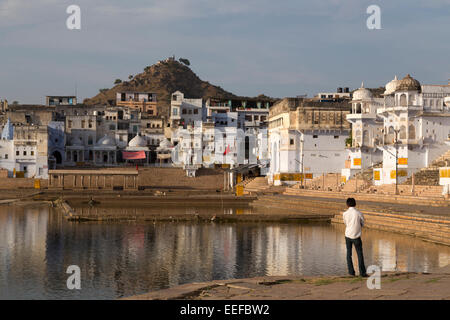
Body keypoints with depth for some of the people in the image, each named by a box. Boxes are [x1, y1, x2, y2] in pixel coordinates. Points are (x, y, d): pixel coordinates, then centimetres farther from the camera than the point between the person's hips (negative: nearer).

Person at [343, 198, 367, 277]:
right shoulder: (359, 213, -7)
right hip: (356, 236, -1)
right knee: (360, 254, 5)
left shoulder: (345, 214, -4)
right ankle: (362, 272, 1)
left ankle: (351, 271, 10)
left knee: (349, 254, 11)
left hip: (348, 235, 1)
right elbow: (362, 224, 6)